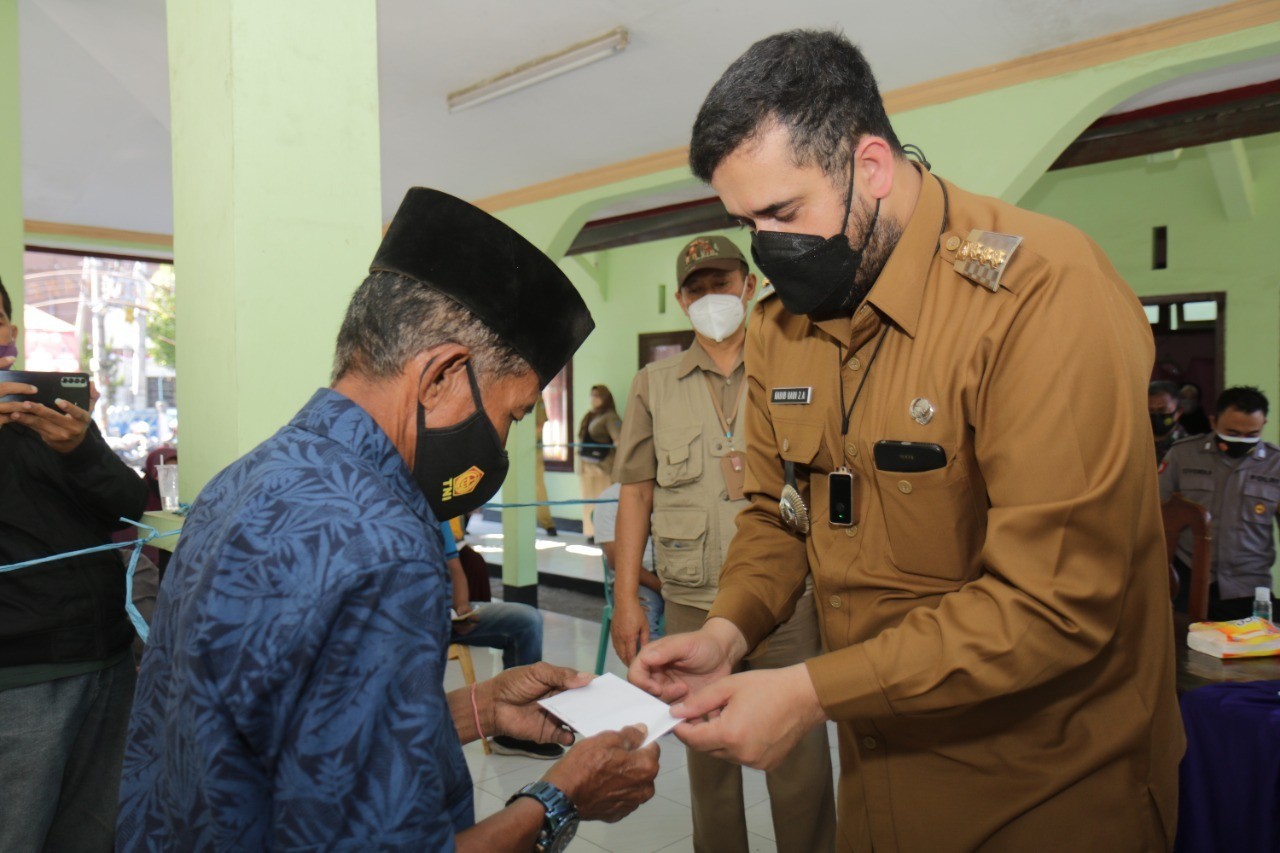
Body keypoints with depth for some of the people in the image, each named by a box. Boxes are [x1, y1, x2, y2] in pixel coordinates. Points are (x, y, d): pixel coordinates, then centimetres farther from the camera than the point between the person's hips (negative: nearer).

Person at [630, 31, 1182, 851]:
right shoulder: (779, 324, -2)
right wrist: (728, 630, -11)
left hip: (1048, 784, -5)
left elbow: (1056, 602, -27)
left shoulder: (1044, 292, -24)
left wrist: (811, 693, -27)